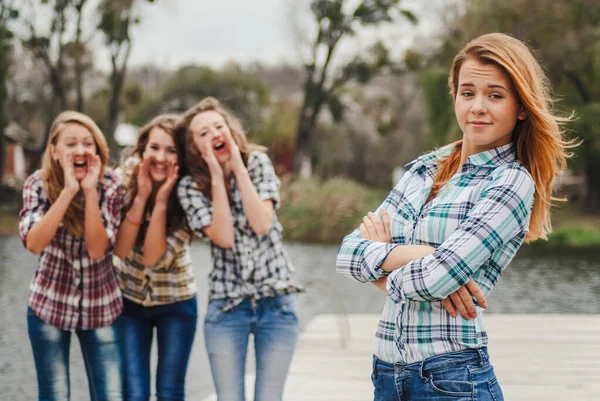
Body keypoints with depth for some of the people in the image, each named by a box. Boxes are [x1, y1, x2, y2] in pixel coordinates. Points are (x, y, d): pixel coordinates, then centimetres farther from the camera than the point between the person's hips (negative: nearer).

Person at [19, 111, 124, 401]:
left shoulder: (110, 186, -11)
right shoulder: (38, 184, -10)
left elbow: (97, 249, -19)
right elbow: (34, 243, -24)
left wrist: (90, 191, -27)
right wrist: (68, 191, -29)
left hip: (101, 306, 0)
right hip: (49, 304, 0)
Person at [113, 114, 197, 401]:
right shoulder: (126, 178, -14)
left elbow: (154, 258, -24)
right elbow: (120, 248, -21)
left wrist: (161, 202, -31)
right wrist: (141, 195, -29)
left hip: (175, 302, -1)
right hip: (128, 299, 1)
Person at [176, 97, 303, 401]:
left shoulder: (257, 163, -1)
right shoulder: (190, 187, -3)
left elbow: (261, 223, -15)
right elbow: (224, 237, -16)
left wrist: (239, 169, -15)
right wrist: (217, 176, -16)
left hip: (276, 302, 0)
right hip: (226, 306, 0)